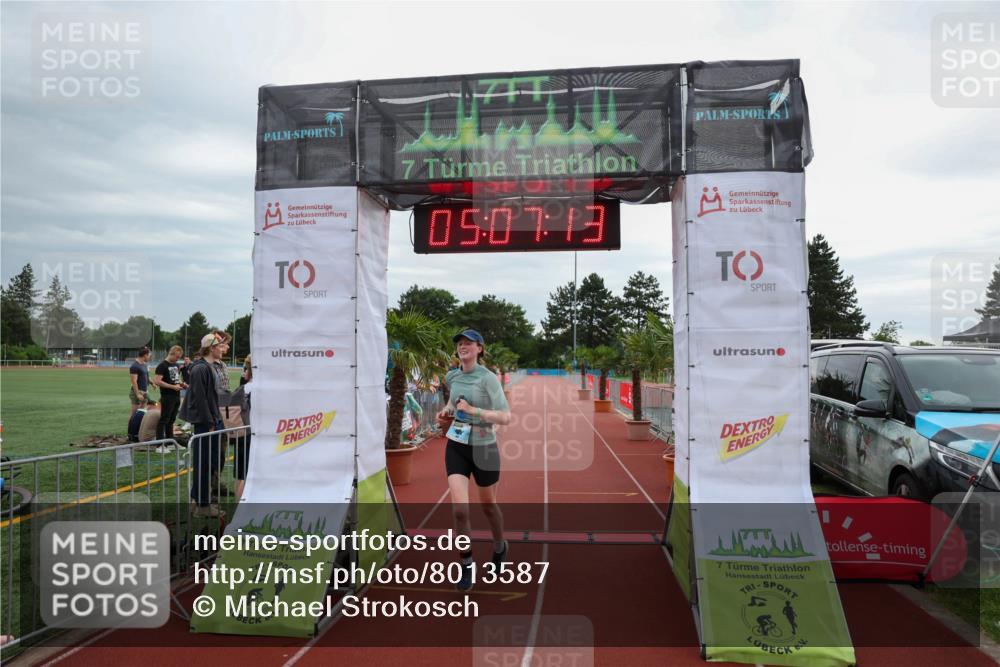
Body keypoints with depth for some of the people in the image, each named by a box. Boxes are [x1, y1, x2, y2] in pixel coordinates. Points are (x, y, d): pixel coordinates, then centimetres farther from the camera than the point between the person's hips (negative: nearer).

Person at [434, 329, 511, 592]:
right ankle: (466, 563, 13)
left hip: (483, 449, -3)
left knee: (488, 505, 16)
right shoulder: (451, 377, 2)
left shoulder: (488, 378, -15)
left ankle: (500, 547, 47)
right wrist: (445, 411, 5)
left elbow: (506, 417, -20)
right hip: (456, 447, 3)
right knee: (460, 510, -10)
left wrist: (473, 411, -27)